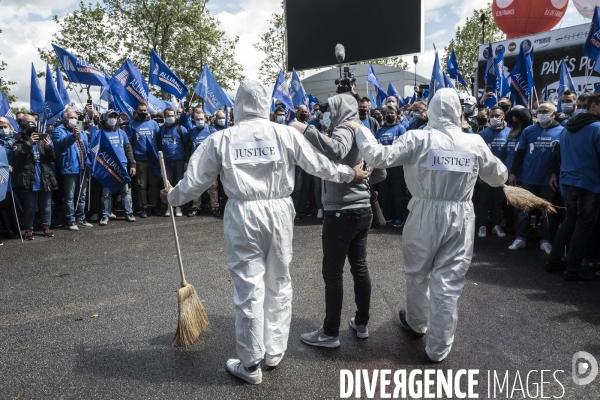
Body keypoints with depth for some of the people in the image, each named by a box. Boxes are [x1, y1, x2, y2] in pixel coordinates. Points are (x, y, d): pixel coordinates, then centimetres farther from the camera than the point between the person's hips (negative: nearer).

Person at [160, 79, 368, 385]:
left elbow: (195, 182, 5)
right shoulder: (285, 133, 0)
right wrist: (351, 174, 24)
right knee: (278, 283, 17)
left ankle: (250, 365, 19)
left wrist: (172, 196, 25)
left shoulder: (220, 139, 0)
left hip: (242, 215, -1)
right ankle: (275, 351, 31)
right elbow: (319, 165, 8)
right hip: (278, 212, 1)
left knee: (248, 288, 7)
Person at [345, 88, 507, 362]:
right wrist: (502, 174, 37)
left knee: (417, 273, 21)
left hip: (426, 215, -2)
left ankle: (416, 323, 43)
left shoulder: (418, 138, -10)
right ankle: (438, 348, 18)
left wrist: (360, 130, -2)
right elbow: (498, 178, 14)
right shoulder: (475, 142, 1)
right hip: (461, 218, 2)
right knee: (448, 283, 8)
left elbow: (379, 157, -15)